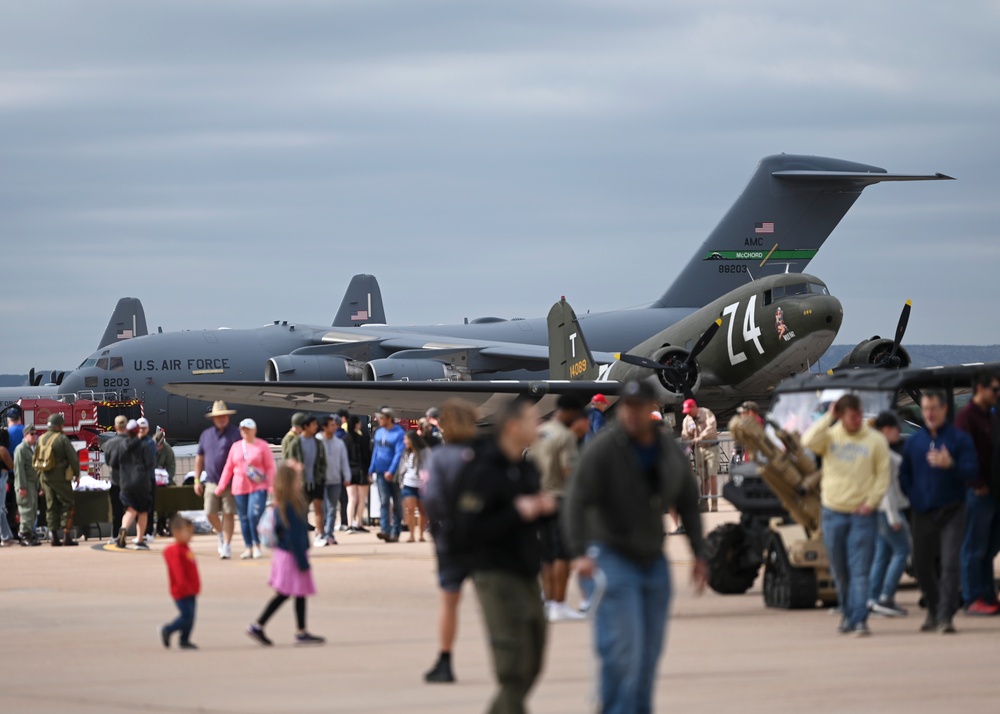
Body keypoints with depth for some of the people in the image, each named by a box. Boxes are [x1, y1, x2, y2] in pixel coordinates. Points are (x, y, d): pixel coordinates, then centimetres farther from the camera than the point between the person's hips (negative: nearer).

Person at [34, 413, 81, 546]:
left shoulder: (40, 439, 8)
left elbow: (35, 460, 13)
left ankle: (54, 536, 9)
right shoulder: (62, 439, -12)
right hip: (60, 477, -6)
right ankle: (66, 535, -6)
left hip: (45, 477, 6)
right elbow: (73, 458, -12)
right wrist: (77, 474, 2)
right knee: (67, 505, 0)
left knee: (51, 506, 11)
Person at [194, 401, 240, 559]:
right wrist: (197, 480, 13)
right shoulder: (206, 435, 12)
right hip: (211, 481, 3)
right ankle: (221, 534, 26)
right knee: (210, 513, -2)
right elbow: (200, 458, 17)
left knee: (228, 513, -3)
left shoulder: (235, 433, 0)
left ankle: (227, 545, 3)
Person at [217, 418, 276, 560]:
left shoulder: (262, 446, 1)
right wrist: (221, 486, 10)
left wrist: (272, 486, -11)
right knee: (244, 518, 5)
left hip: (258, 487, -4)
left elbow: (270, 467, -1)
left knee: (254, 515, -17)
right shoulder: (236, 447, 13)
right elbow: (228, 467, 15)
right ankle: (248, 548, 12)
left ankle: (257, 546, -4)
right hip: (239, 488, 4)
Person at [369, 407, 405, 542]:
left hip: (394, 474, -4)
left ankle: (395, 532, 11)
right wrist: (372, 470, 10)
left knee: (396, 503, 6)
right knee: (384, 501, -5)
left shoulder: (399, 433, -11)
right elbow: (375, 451, 14)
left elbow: (399, 454, -17)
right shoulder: (379, 432, 8)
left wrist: (391, 471, -24)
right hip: (381, 473, 4)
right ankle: (385, 530, -12)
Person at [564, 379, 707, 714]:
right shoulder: (603, 449, -13)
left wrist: (699, 554, 14)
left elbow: (688, 505, 16)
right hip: (613, 557, -6)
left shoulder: (671, 452, 5)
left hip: (653, 560, 6)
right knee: (623, 648, -13)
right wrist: (579, 553, -30)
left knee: (650, 652, 8)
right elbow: (577, 501, -18)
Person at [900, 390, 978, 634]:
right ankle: (934, 610, 30)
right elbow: (904, 474, 17)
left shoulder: (960, 438, -2)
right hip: (922, 512, 4)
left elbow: (972, 471, -10)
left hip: (951, 511, -4)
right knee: (922, 565, 10)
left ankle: (945, 616, -15)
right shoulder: (914, 441, 10)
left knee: (950, 563, -14)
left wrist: (950, 465, -27)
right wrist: (913, 496, 3)